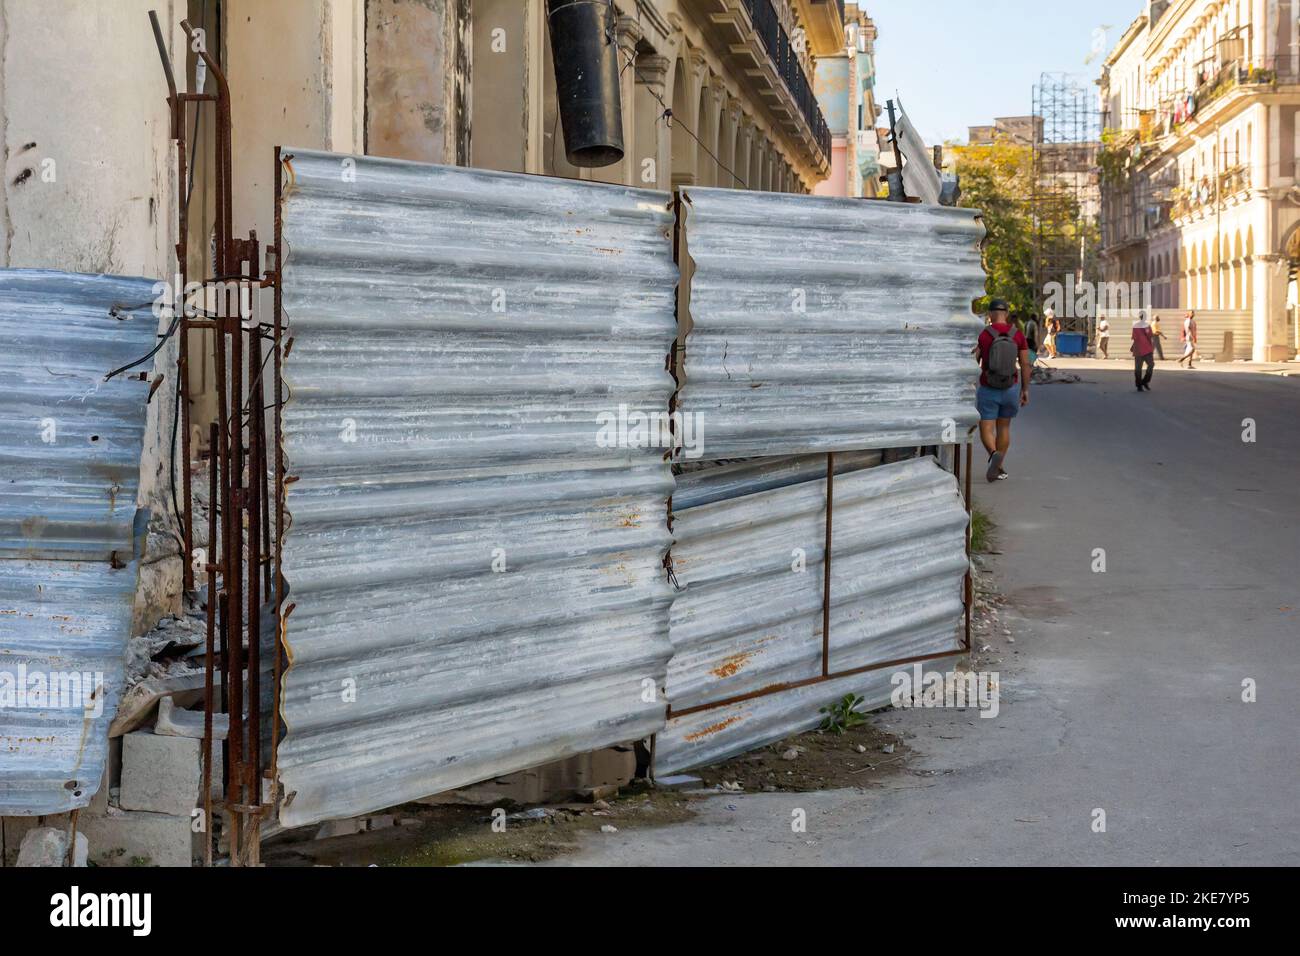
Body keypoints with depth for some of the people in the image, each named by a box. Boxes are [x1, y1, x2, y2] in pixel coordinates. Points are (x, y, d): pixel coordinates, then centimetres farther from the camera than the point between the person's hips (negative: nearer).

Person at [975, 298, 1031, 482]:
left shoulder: (983, 336, -12)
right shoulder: (1018, 335, -5)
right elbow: (1025, 365, -3)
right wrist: (1025, 390, 6)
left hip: (988, 390, -3)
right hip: (1011, 389, 3)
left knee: (986, 430, 1)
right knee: (1004, 427, 19)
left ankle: (994, 454, -28)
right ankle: (999, 468, 22)